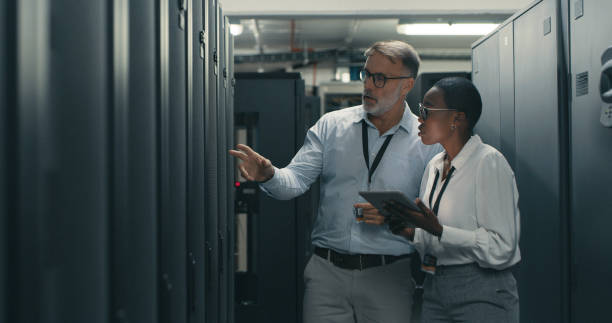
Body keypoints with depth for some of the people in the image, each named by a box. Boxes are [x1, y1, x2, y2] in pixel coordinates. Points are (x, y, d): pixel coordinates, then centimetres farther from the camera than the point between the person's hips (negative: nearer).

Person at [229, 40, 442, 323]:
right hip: (326, 271, 2)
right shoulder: (331, 125, 5)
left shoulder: (427, 141, -1)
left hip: (388, 278, -1)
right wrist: (269, 175, -23)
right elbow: (296, 180, -3)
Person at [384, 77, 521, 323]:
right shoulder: (434, 166, 12)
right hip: (435, 289, 7)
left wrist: (437, 230, -24)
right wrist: (410, 232, -2)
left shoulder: (489, 163, -12)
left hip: (481, 294, -7)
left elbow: (500, 248, -19)